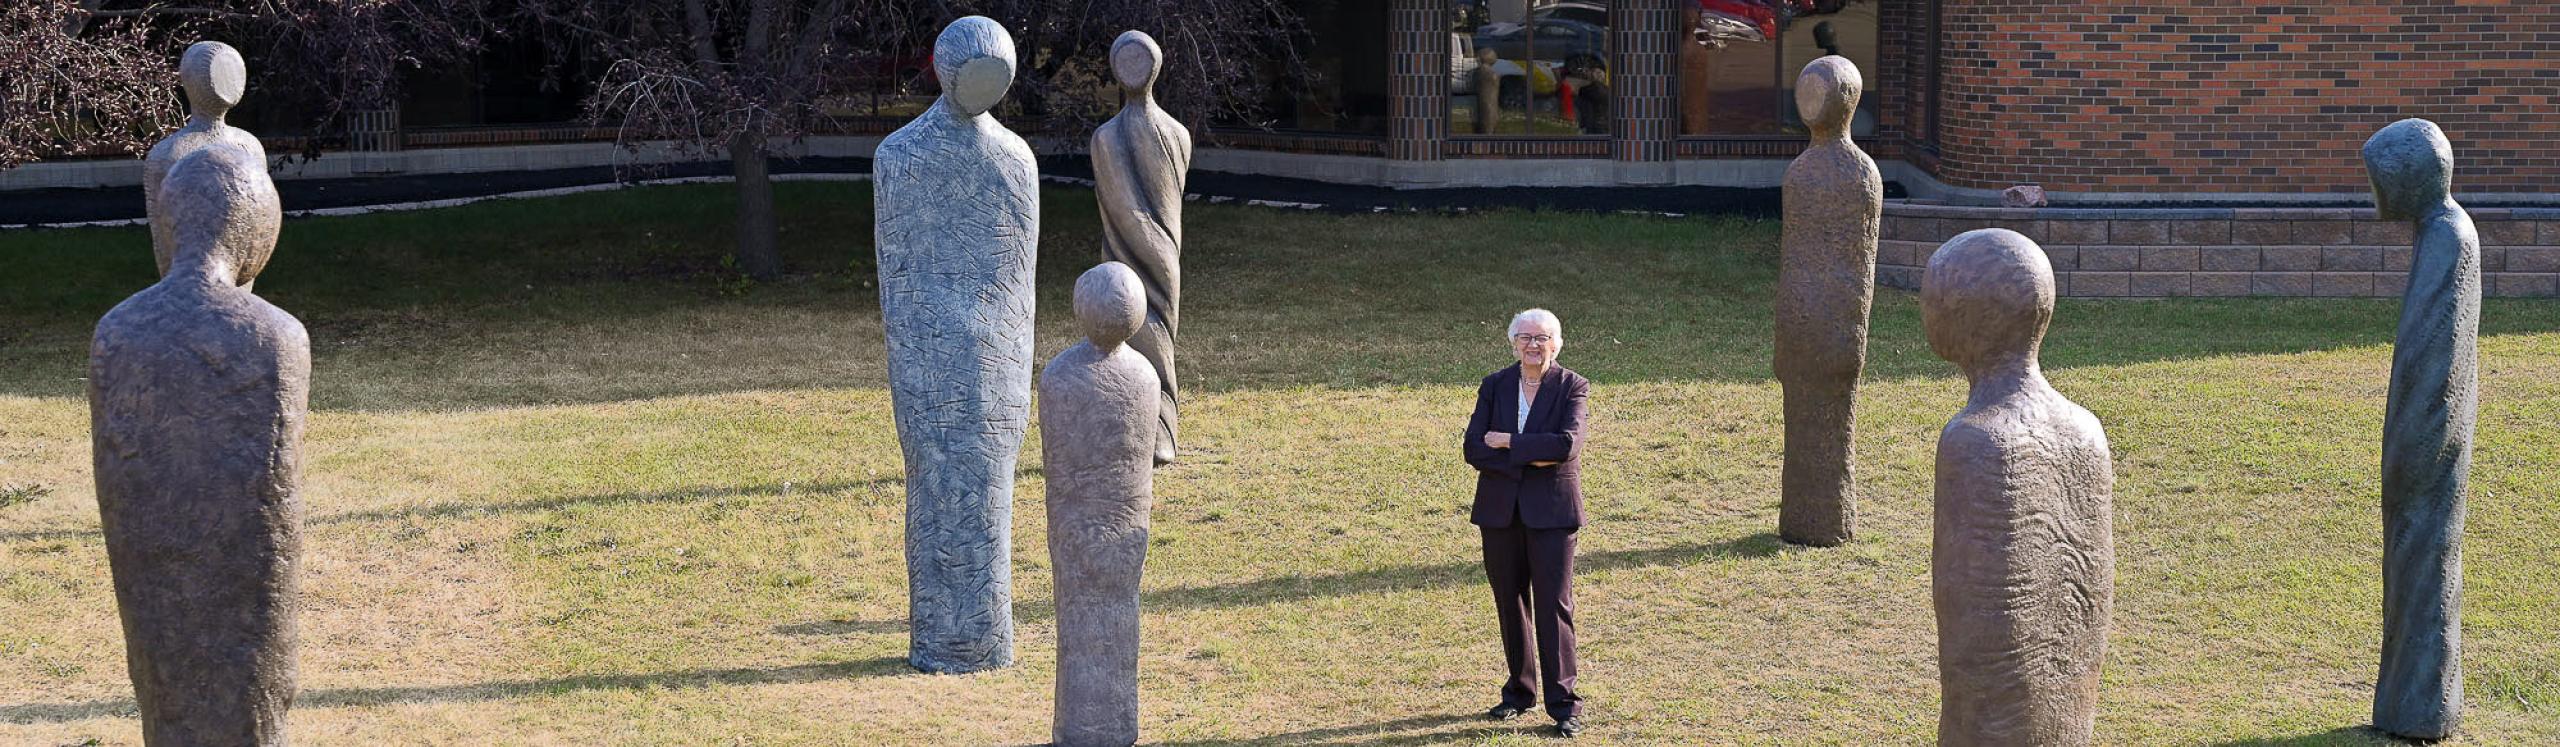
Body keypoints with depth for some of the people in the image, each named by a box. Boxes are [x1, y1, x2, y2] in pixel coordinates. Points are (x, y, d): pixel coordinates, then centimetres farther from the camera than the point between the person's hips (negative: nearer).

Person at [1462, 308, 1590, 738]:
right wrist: (1530, 459, -15)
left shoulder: (1572, 388, -2)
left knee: (1553, 605, -6)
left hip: (1551, 511, -4)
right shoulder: (1494, 387, 7)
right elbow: (1474, 448, -4)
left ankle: (1563, 703, -2)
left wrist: (1507, 442, -13)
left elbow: (1566, 443, -18)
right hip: (1500, 510, 4)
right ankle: (1519, 691, 24)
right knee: (1510, 602, 11)